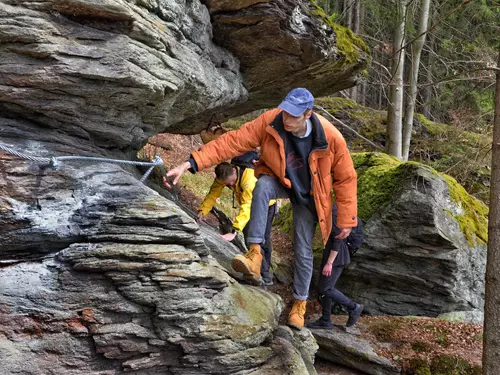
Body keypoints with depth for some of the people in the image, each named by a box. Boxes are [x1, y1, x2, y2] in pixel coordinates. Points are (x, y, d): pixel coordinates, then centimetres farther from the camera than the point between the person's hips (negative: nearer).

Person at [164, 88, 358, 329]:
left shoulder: (331, 138, -30)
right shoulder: (269, 122, -29)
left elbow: (345, 179, -16)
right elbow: (232, 142, -32)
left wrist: (346, 220, -12)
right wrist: (191, 163, -42)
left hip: (308, 195, 0)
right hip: (279, 181, 1)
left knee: (303, 250, 1)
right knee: (262, 186, -36)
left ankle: (300, 302, 25)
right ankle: (255, 253, -36)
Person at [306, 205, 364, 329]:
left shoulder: (334, 213, -20)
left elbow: (338, 240, -22)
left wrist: (329, 263, -22)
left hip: (336, 257, -10)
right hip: (329, 255, 10)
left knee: (326, 289, -6)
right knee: (323, 287, 12)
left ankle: (353, 308, 8)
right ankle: (325, 320, 19)